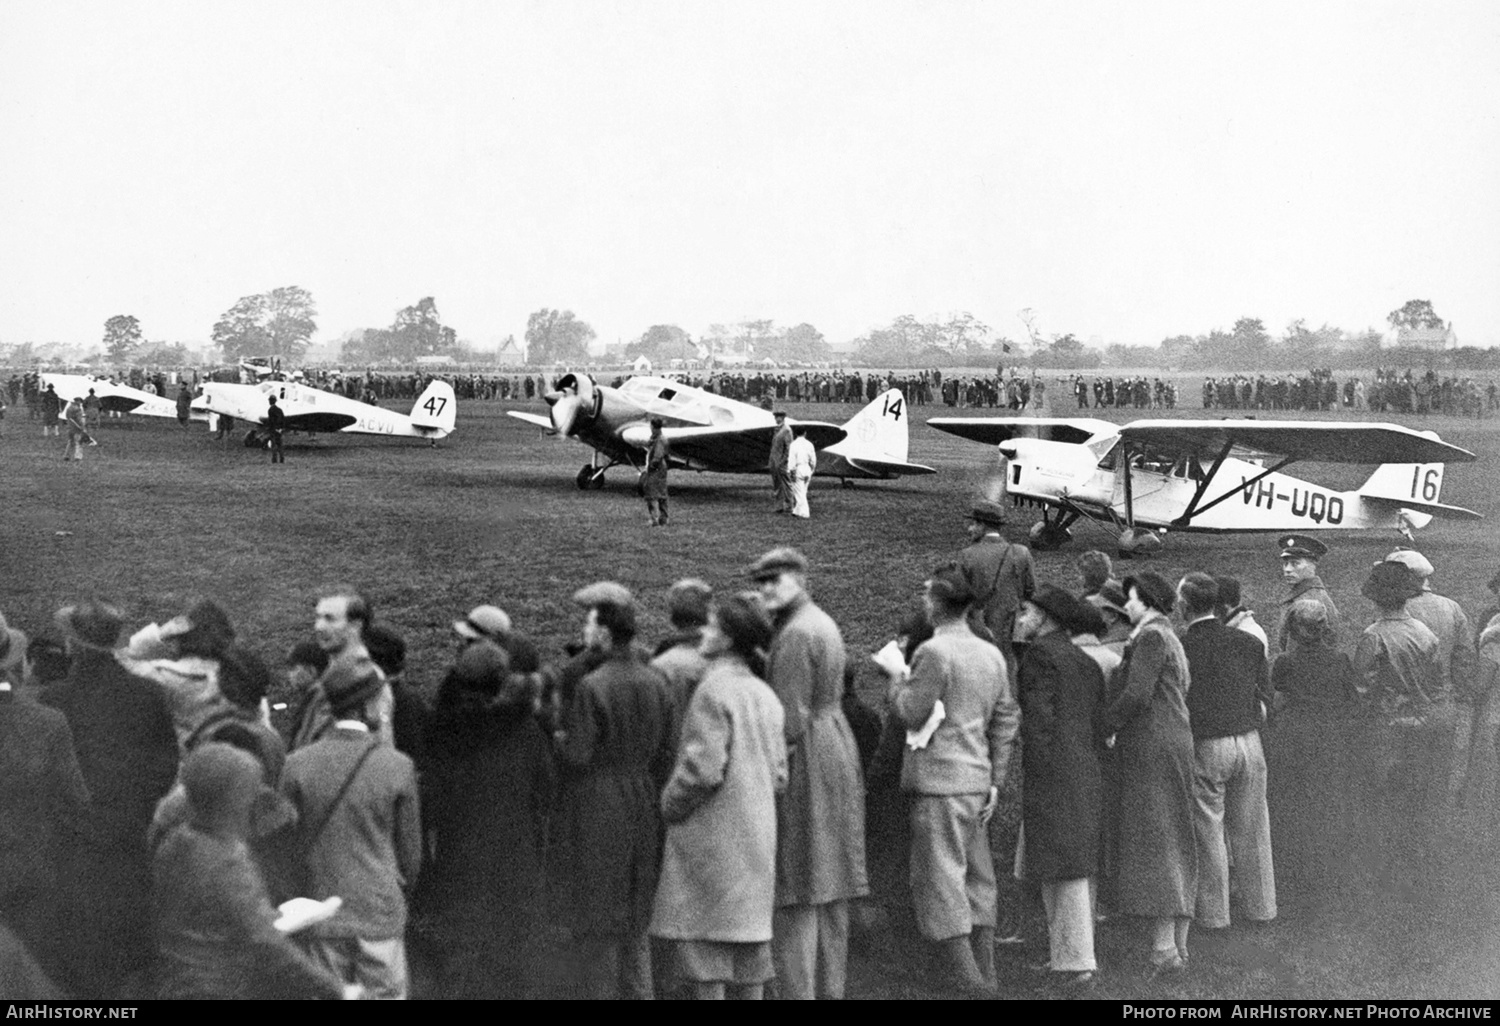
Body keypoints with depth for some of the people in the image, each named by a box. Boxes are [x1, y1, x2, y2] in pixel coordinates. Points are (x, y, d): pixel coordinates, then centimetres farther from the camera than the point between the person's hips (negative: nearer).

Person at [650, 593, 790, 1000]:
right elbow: (778, 775, 11)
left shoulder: (714, 689, -14)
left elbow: (703, 768, -19)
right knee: (749, 942, 12)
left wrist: (670, 804, -4)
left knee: (705, 951, -2)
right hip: (757, 838, 8)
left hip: (713, 836, -7)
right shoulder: (766, 696, 9)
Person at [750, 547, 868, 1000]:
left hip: (805, 759, -10)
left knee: (797, 894, -6)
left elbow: (791, 719, -20)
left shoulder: (795, 635, -17)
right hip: (837, 747, 10)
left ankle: (798, 988, -5)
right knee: (830, 890, 14)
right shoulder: (825, 624, 14)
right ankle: (830, 986, 21)